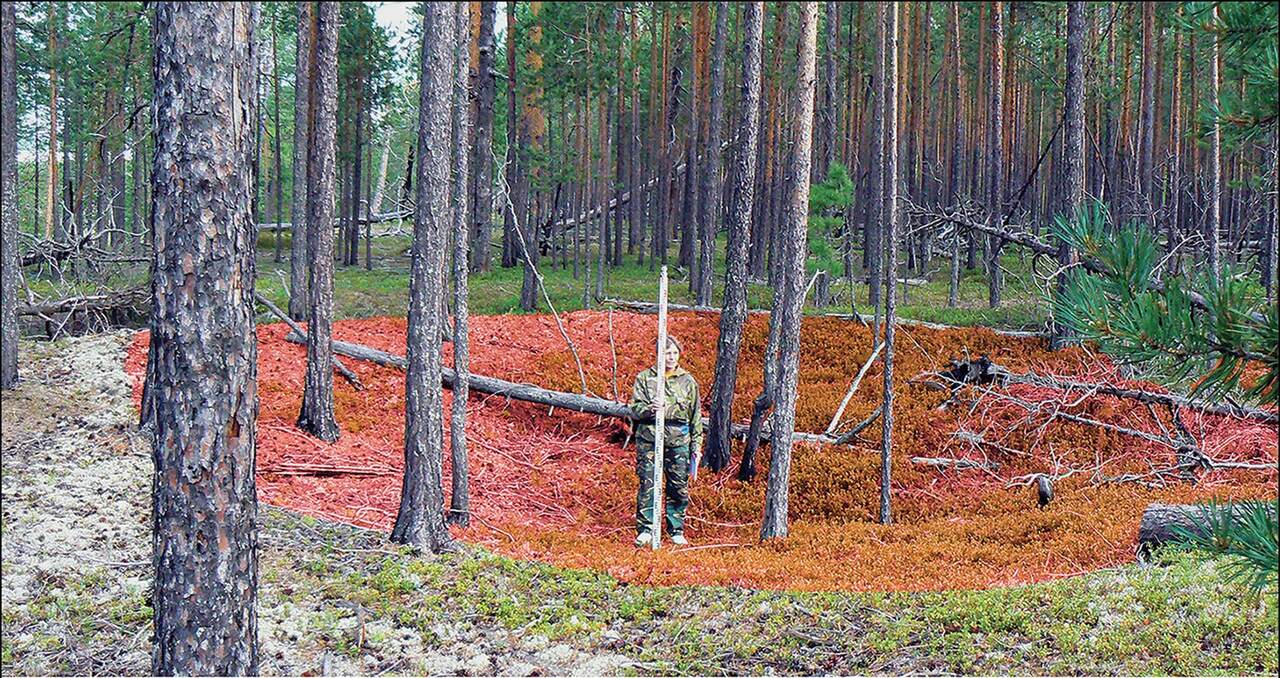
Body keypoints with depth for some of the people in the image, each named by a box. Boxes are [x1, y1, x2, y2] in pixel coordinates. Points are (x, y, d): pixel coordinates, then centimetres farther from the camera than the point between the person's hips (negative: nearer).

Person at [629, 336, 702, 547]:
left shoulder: (688, 381, 11)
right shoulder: (644, 378, 6)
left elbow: (696, 416, 14)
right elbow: (635, 406, 0)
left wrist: (697, 445, 10)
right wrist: (648, 410, -22)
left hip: (678, 441, 2)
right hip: (649, 438, -1)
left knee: (679, 487, 3)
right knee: (648, 485, -4)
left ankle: (677, 530, 15)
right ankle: (645, 529, 5)